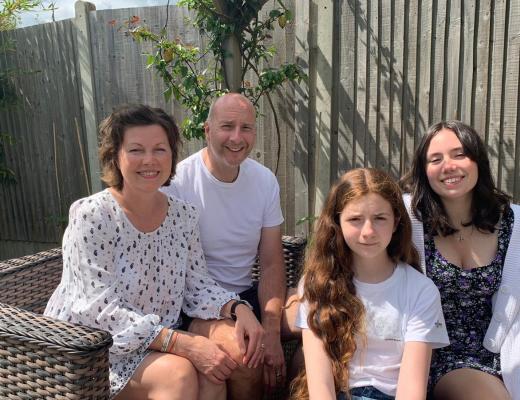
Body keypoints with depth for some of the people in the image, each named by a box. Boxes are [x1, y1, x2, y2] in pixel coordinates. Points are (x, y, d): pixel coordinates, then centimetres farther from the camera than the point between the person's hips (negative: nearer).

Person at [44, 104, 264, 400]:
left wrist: (237, 308, -18)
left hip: (157, 346, 5)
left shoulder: (184, 215, -2)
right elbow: (101, 311, -23)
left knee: (212, 371, -21)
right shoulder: (91, 215, -18)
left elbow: (197, 286, 3)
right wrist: (183, 344, -30)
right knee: (178, 372, -27)